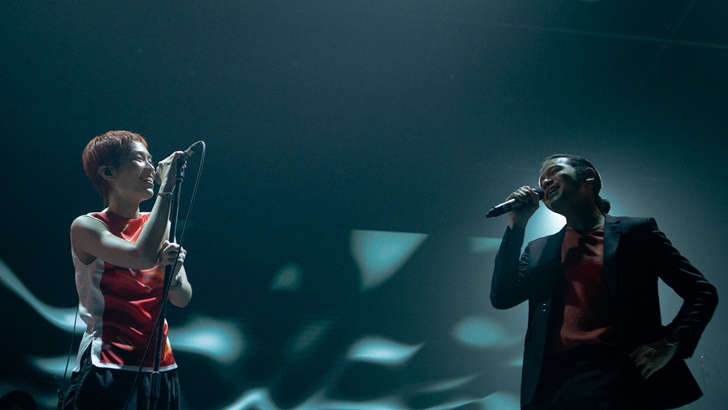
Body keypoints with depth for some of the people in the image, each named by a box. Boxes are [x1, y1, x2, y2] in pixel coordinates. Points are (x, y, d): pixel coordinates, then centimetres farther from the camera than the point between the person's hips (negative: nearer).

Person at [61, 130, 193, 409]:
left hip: (160, 368, 6)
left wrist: (172, 270, -18)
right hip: (107, 372, -5)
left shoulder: (161, 226, 9)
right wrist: (167, 188, -18)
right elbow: (142, 256, -25)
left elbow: (182, 299, 4)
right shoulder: (87, 227, -7)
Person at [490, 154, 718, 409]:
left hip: (624, 379, -2)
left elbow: (702, 292, 10)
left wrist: (672, 343, -6)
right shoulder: (539, 250, 20)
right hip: (554, 385, 3)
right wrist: (517, 226, 8)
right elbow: (501, 298, 6)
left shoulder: (636, 232, 10)